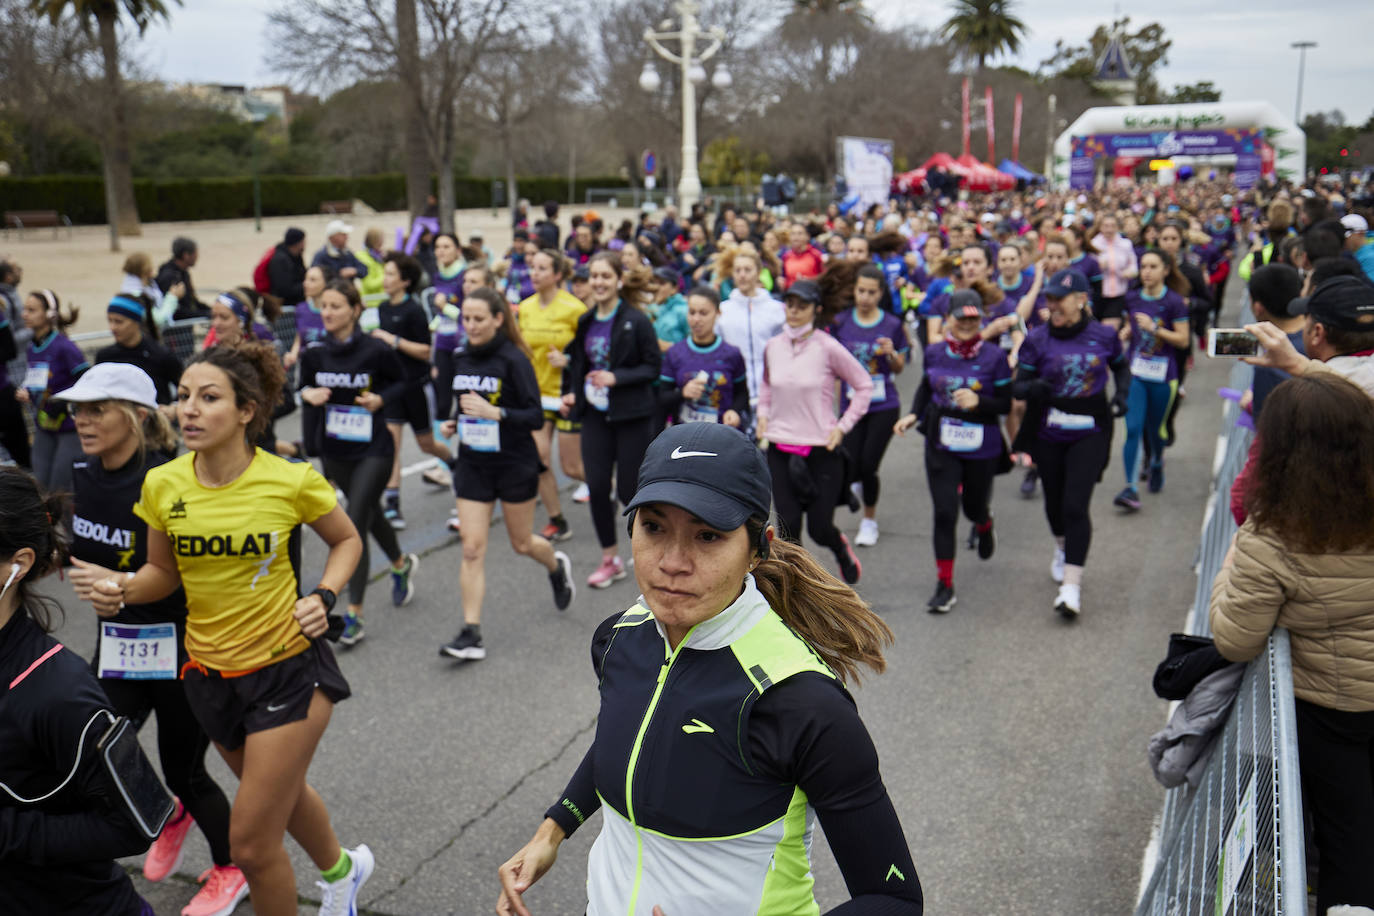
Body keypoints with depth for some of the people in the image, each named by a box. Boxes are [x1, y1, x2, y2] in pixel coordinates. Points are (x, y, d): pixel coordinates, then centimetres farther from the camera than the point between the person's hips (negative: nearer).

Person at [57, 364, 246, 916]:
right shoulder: (83, 476, 1)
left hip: (178, 644, -6)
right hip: (116, 642, 7)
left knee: (183, 770, 6)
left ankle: (232, 870, 33)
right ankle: (170, 815, 39)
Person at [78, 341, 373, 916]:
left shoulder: (292, 481, -17)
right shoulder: (162, 485, -7)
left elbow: (346, 540, 1)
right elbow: (164, 572, 7)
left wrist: (323, 597, -14)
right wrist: (120, 590, -13)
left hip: (287, 669, -5)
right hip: (209, 671, 5)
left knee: (250, 845, -3)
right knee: (282, 789, 28)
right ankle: (340, 869, 58)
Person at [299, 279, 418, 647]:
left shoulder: (375, 351, -13)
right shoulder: (314, 354, -3)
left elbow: (401, 382, 2)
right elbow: (304, 388, 11)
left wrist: (380, 399, -17)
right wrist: (309, 394, -12)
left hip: (373, 449, -5)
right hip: (334, 450, 5)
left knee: (354, 525, -10)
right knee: (370, 515, 21)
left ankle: (354, 615, -2)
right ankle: (401, 563, 52)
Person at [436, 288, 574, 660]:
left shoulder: (513, 360, -14)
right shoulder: (460, 359, 4)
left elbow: (536, 416, -16)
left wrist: (496, 413, -30)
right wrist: (452, 423, 0)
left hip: (515, 464, -4)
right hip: (472, 465, 4)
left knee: (522, 543, 12)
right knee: (472, 548, -3)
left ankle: (557, 565, 47)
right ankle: (471, 633, 0)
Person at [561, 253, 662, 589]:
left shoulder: (636, 321, -10)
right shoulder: (585, 321, 8)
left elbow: (653, 366, -10)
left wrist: (616, 378, -20)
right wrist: (571, 392, 5)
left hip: (632, 415, -5)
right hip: (595, 413, 5)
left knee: (629, 490, -1)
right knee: (597, 487, 0)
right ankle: (610, 560, 15)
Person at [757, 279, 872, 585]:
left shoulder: (828, 348, -10)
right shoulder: (773, 347, 4)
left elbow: (864, 385, 0)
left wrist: (843, 425, -5)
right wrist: (763, 412, 8)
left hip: (822, 450, -3)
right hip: (780, 449, 3)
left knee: (819, 529, 1)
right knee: (788, 528, 0)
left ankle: (841, 548, 37)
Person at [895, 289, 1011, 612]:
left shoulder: (994, 357, -9)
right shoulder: (934, 352, -1)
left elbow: (1006, 404, -5)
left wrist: (978, 401, -22)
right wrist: (913, 415, 2)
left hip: (982, 448, -1)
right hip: (941, 446, 1)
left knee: (975, 506, 17)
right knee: (944, 513, -5)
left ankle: (985, 528, 58)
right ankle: (945, 586, 5)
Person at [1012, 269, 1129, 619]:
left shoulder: (1104, 336, -4)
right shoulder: (1037, 339, -6)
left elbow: (1121, 367, 16)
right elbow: (1017, 385, -7)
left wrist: (1122, 393, -2)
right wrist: (1033, 388, -29)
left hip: (1090, 433, -2)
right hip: (1048, 433, 2)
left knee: (1075, 505, -12)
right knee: (1054, 502, 16)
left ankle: (1072, 586, -8)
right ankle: (1063, 548, 50)